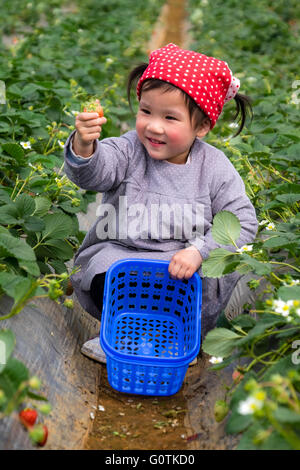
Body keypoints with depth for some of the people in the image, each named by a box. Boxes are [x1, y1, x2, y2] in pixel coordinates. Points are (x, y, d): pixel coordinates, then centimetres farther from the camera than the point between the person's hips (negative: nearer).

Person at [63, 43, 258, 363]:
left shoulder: (214, 166, -5)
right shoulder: (129, 150, -6)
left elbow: (243, 221, -5)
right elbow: (93, 173, -24)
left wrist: (199, 251, -19)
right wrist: (83, 147, -48)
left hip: (182, 263, 0)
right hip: (119, 252, 0)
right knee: (102, 266, -29)